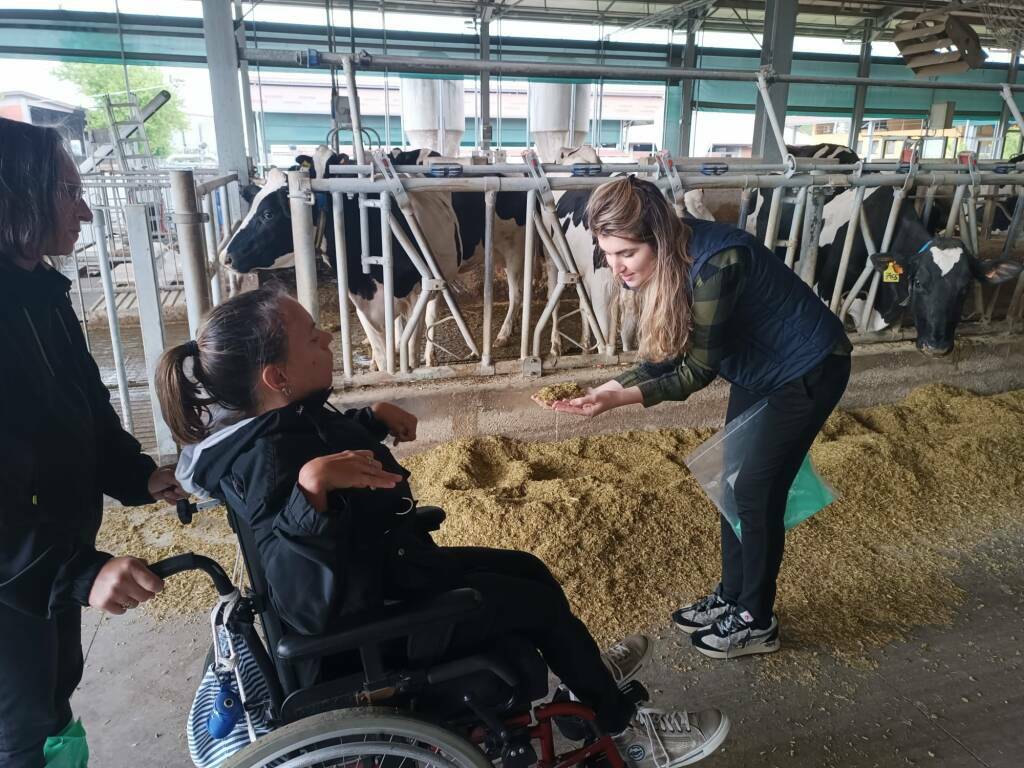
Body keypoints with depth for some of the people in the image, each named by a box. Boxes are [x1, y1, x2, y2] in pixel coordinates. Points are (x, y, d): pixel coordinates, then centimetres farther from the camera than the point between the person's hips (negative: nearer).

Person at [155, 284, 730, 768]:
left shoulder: (287, 419, -4)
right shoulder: (270, 459, -34)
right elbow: (308, 603, -43)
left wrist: (375, 418, 6)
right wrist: (311, 485, -56)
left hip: (384, 567, 10)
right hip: (372, 613, -9)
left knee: (529, 571, 17)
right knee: (540, 603, 0)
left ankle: (587, 675, 43)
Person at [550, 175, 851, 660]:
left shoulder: (715, 266, -35)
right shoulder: (662, 262, -10)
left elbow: (698, 369, -29)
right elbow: (663, 357, -6)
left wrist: (622, 399, -36)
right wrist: (609, 388, -20)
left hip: (809, 369, -8)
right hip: (757, 371, 8)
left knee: (757, 491, -3)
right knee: (735, 483, 11)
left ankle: (756, 622, 16)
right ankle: (732, 597, 29)